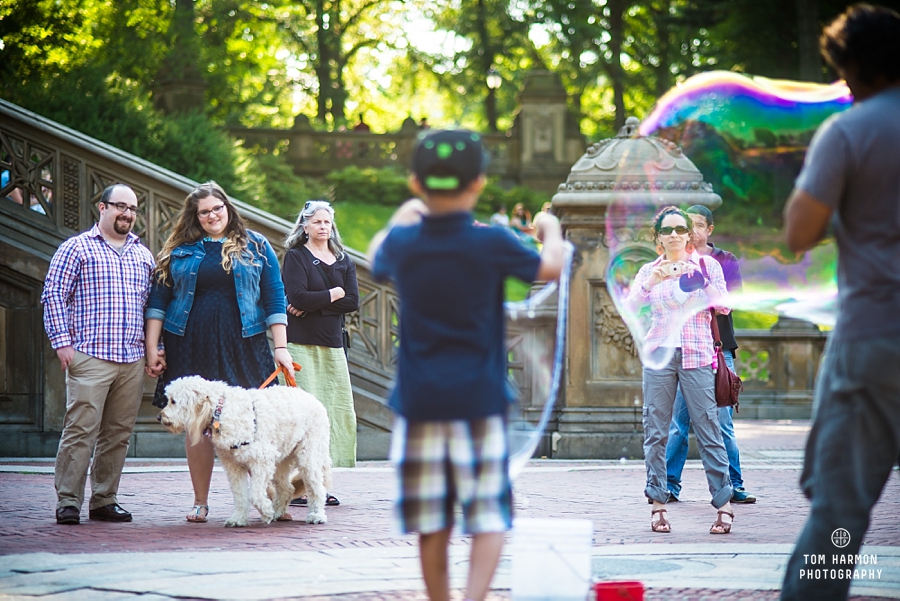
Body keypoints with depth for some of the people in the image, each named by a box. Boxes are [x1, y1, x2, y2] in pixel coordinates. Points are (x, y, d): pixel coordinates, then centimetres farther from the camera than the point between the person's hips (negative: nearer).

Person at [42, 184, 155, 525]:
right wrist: (62, 342, -10)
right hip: (89, 357, -5)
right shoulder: (76, 248, 2)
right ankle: (68, 503, -7)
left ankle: (104, 501, 12)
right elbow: (54, 295, -2)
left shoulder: (143, 255, 19)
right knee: (80, 431, -10)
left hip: (132, 361, 5)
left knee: (119, 434, 5)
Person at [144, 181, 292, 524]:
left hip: (243, 348, -1)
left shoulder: (255, 247, 9)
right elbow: (158, 300, 10)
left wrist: (281, 347, 1)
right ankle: (200, 502, 9)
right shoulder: (179, 251, 11)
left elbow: (274, 298, 8)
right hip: (192, 350, 1)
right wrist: (152, 348, 2)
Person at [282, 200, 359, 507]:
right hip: (301, 343, -5)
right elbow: (298, 297, -13)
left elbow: (352, 302, 3)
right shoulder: (296, 256, 1)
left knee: (336, 410, -1)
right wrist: (333, 294, -2)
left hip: (333, 343, 5)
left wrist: (313, 305, -7)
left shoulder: (343, 260, 16)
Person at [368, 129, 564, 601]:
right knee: (489, 517, -1)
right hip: (478, 399, -3)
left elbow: (375, 258, 24)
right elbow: (549, 268, 5)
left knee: (431, 525, 8)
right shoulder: (492, 244, -10)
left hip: (419, 401, 3)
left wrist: (400, 220, 41)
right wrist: (551, 231, 24)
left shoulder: (402, 243, 0)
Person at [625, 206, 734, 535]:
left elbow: (723, 305, 1)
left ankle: (724, 504, -5)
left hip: (696, 356, -2)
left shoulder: (706, 265, 9)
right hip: (659, 353, 2)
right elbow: (631, 306, 0)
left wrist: (699, 279, -14)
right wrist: (652, 281, -15)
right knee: (655, 430, -2)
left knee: (708, 429, -6)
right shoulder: (649, 271, 13)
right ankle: (658, 504, 2)